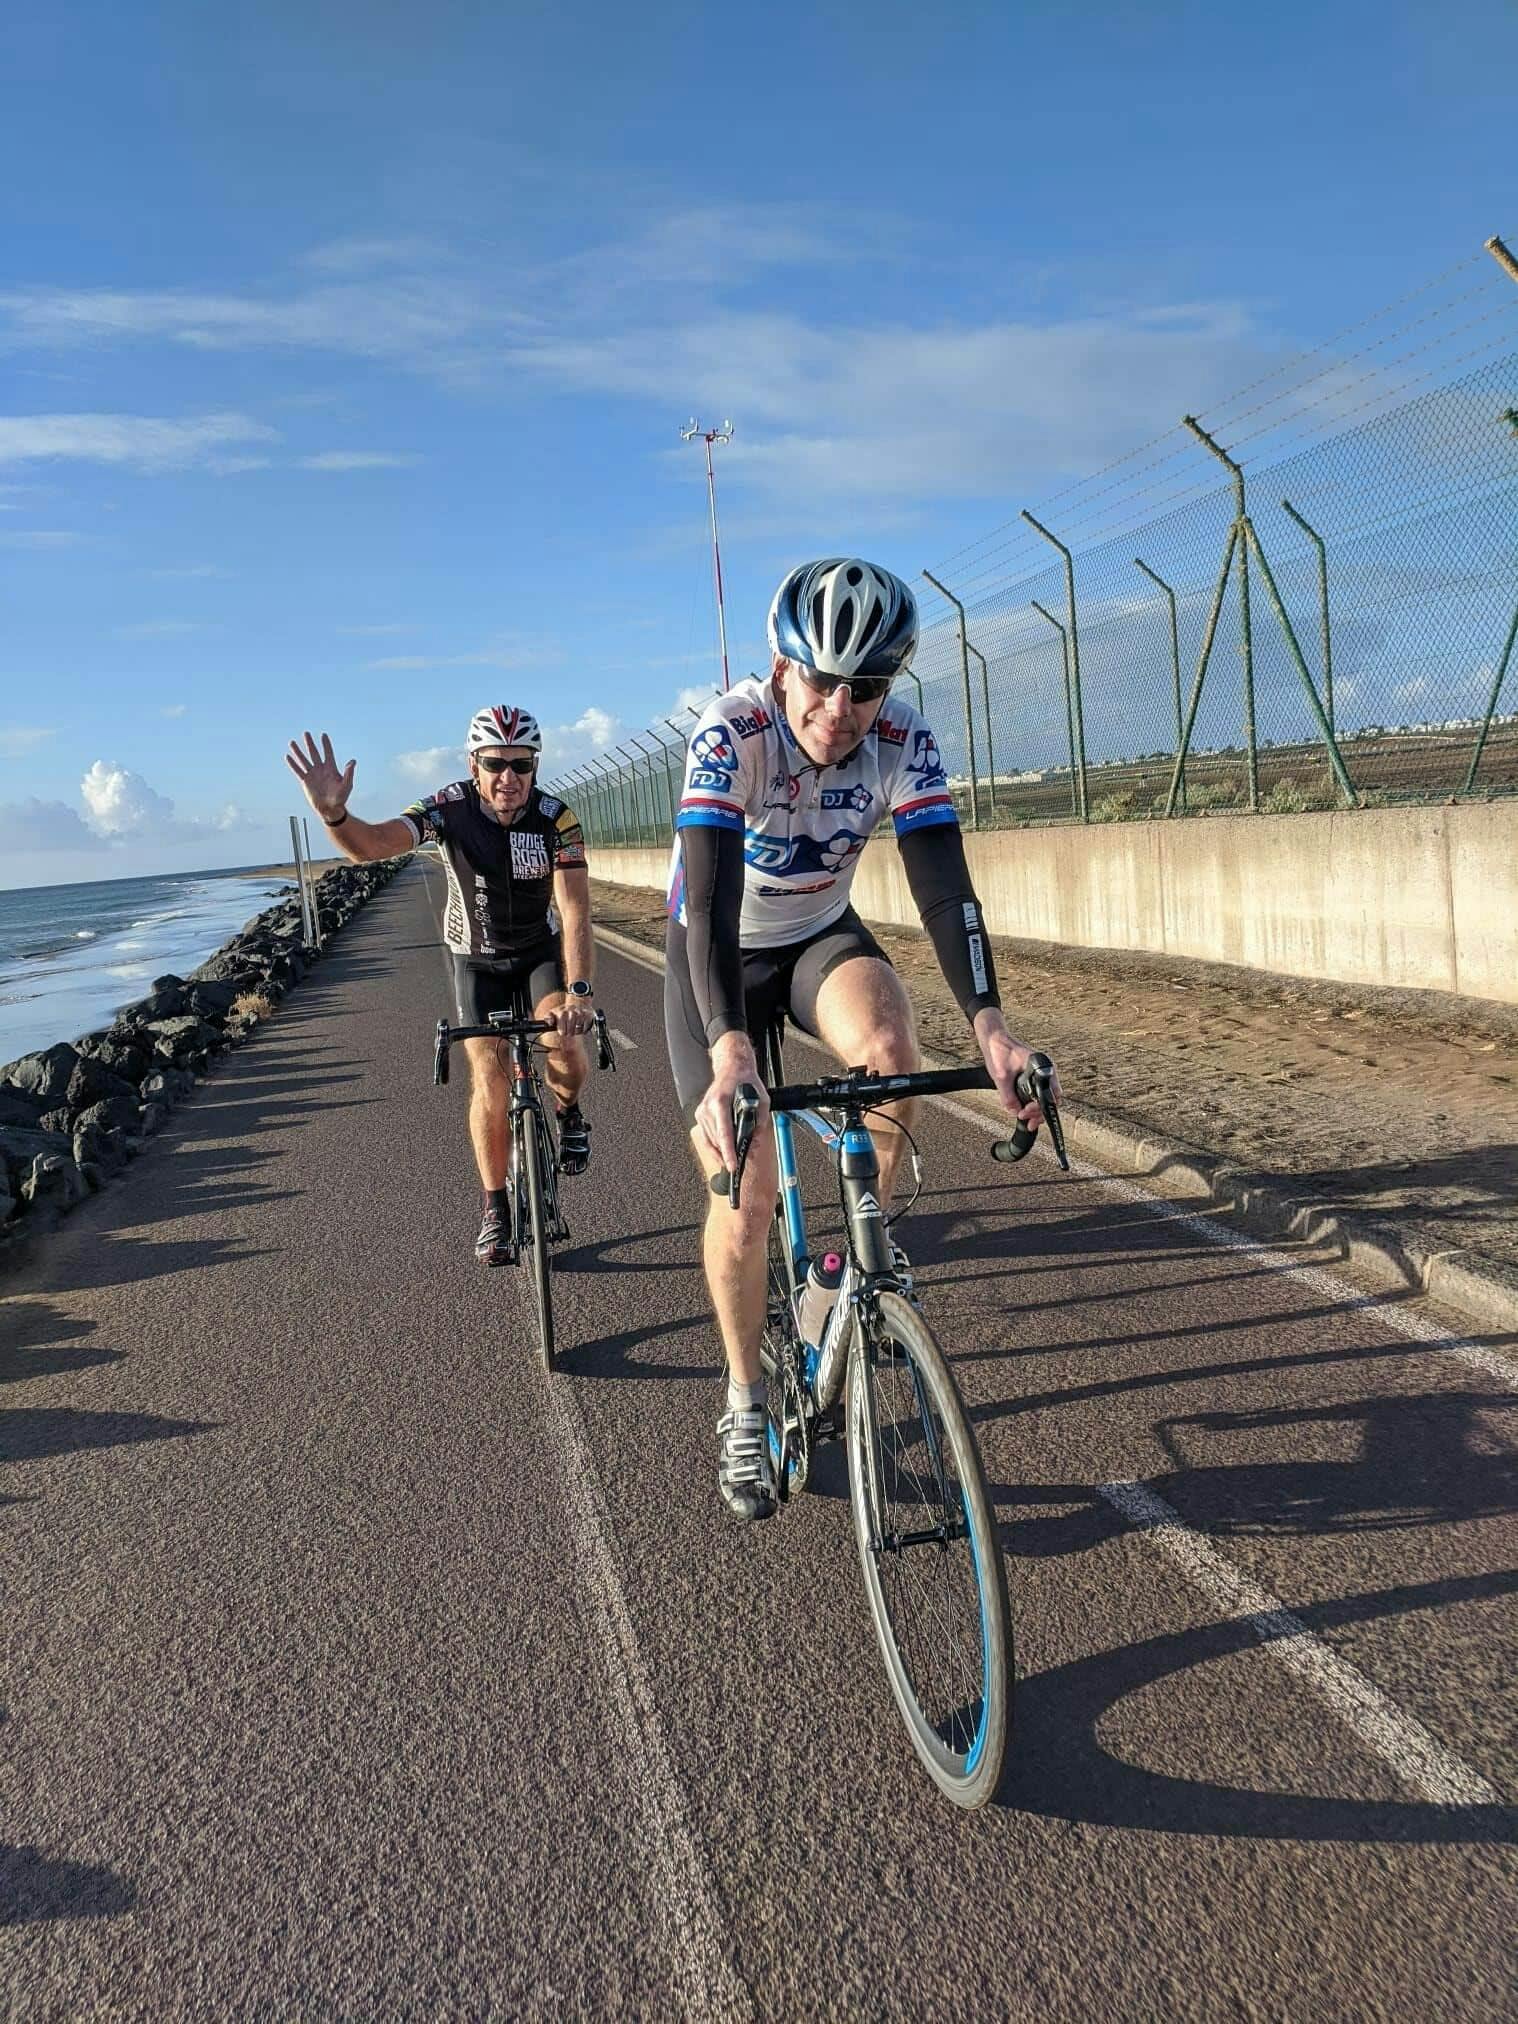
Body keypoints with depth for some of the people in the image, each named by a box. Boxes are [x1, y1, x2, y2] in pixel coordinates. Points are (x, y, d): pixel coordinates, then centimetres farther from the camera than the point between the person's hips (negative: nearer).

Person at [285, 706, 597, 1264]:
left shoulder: (556, 819, -25)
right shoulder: (449, 809, -24)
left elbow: (575, 912, -33)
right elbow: (368, 844, -36)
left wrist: (580, 992, -46)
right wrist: (333, 814, -58)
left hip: (542, 950, 0)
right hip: (476, 958, 0)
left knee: (564, 1046, -26)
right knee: (490, 1085, -8)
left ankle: (569, 1113, 10)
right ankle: (496, 1212, 10)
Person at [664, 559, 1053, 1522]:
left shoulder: (905, 741, -22)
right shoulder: (732, 732, -30)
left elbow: (945, 886, -28)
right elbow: (709, 899, -39)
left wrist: (990, 1024, -43)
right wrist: (730, 1047, -53)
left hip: (823, 935, 2)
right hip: (718, 952, -2)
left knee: (892, 1051, -32)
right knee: (743, 1197, -8)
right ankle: (746, 1408, 14)